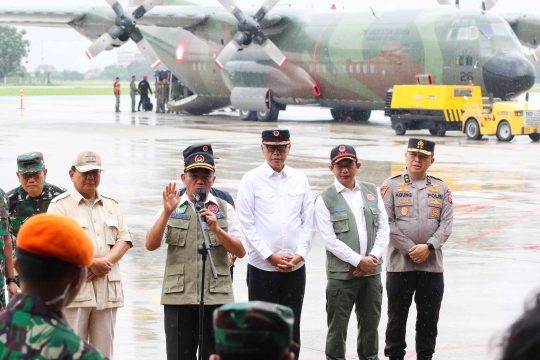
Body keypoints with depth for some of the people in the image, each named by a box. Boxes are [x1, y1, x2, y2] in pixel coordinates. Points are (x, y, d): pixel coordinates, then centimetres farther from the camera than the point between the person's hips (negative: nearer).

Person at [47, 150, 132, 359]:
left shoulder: (111, 205, 17)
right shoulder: (60, 205, 0)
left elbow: (124, 239, 9)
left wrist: (105, 262, -9)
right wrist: (91, 262, -14)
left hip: (107, 288, 5)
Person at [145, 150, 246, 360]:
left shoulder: (224, 209, 10)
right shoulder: (173, 208, 10)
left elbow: (240, 251, 2)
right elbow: (151, 245, -3)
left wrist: (216, 229, -13)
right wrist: (166, 213, -14)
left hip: (217, 297, 0)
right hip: (178, 296, 0)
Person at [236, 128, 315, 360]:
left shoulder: (300, 180, 7)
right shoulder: (251, 180, -2)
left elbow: (308, 222, 7)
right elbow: (247, 224, -6)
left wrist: (299, 255, -6)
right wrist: (270, 256, -10)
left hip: (295, 267, 3)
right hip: (262, 266, -3)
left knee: (292, 326, 8)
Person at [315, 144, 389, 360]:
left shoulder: (372, 192, 9)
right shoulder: (326, 199, -4)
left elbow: (383, 227, 8)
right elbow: (329, 239, -10)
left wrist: (373, 257, -6)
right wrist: (358, 261, -13)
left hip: (372, 271, 4)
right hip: (341, 274, -4)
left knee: (370, 324, 13)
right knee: (337, 327, 1)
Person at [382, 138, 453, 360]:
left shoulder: (441, 188, 8)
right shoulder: (391, 186, 0)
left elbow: (446, 223, 2)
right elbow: (387, 223, -7)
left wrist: (428, 247, -13)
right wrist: (410, 249, -13)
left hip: (432, 265, 2)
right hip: (400, 264, -2)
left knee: (429, 316, 7)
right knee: (397, 315, 5)